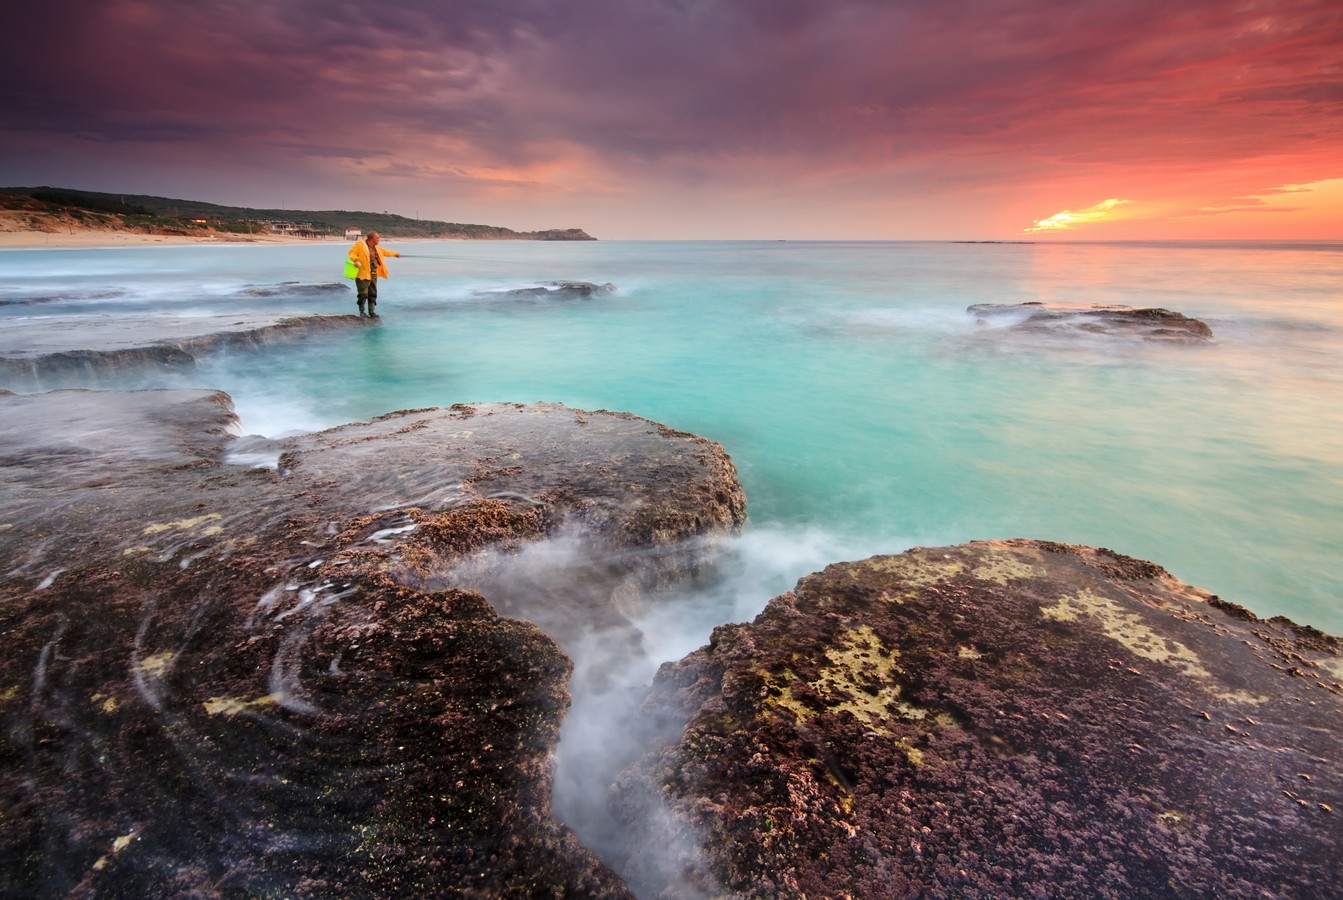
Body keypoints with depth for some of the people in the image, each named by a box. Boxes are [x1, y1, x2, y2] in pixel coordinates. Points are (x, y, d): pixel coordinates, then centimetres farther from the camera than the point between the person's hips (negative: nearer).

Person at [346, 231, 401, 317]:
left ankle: (372, 311, 16)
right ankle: (362, 311, 8)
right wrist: (356, 260, -28)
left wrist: (395, 253, 43)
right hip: (363, 274, -7)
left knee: (373, 294, 8)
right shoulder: (360, 244, -7)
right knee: (363, 293, -4)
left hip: (373, 275, 7)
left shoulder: (376, 247, 16)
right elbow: (352, 252, -10)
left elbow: (385, 251, 32)